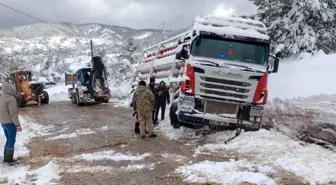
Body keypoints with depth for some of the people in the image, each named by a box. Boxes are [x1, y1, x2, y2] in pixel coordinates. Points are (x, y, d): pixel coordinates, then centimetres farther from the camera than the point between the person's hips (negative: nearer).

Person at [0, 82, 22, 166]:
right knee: (11, 141, 2)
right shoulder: (11, 99, -20)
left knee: (9, 140, 20)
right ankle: (9, 160, 9)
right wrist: (18, 125, -17)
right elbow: (13, 114, -22)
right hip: (10, 123, -9)